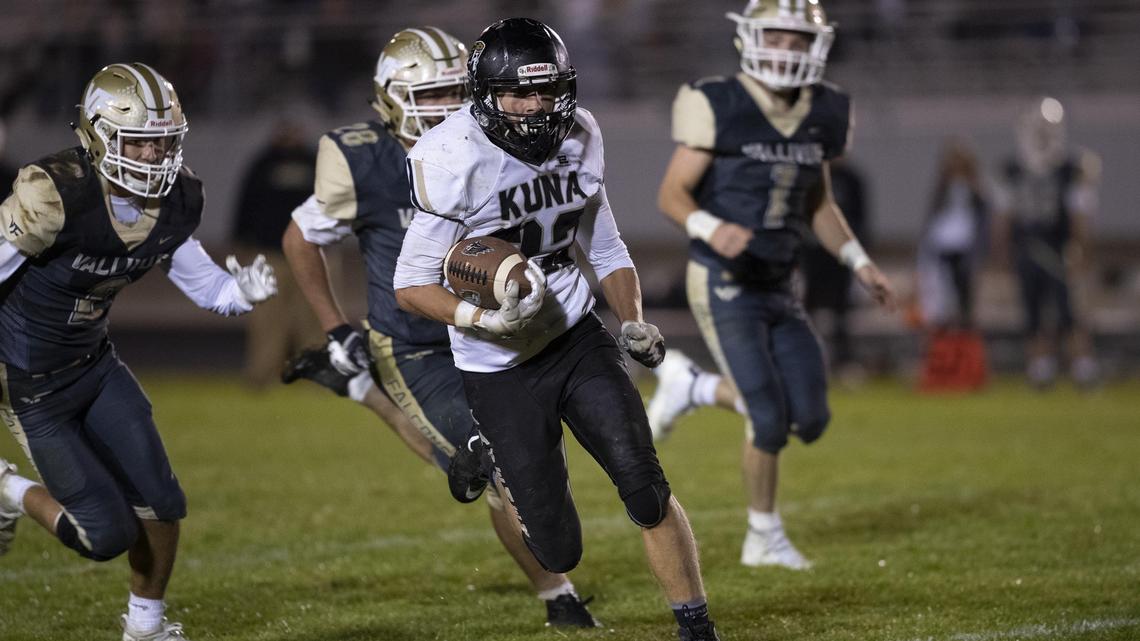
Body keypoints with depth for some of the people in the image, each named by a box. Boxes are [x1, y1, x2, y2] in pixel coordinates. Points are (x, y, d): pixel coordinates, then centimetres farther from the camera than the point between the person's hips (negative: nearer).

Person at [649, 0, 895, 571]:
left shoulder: (819, 116, 5)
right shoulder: (719, 110, -14)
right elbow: (671, 195, -12)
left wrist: (859, 264, 7)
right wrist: (712, 228, -32)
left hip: (778, 289, 6)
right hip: (723, 287, -6)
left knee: (810, 418, 0)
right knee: (770, 419, -11)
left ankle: (691, 387, 22)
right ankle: (764, 538, 13)